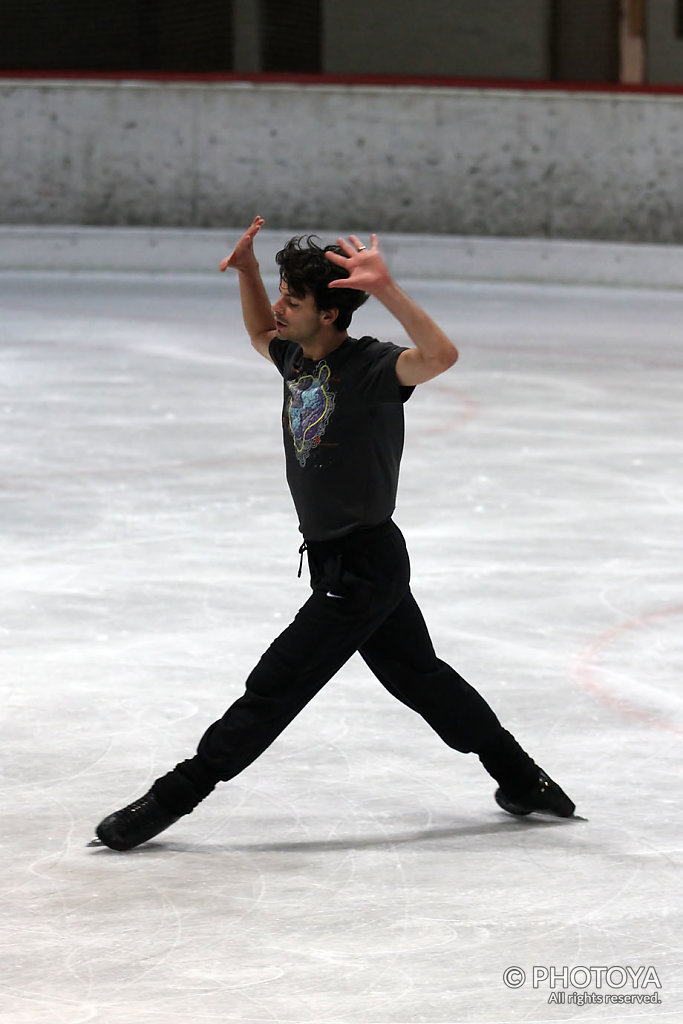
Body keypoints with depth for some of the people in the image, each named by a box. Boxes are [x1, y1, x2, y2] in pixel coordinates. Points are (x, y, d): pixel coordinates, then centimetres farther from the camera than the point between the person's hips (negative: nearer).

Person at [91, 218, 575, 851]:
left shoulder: (368, 368, -21)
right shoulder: (298, 358, 4)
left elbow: (440, 356, -39)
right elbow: (261, 336, 27)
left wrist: (386, 290, -46)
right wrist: (246, 271, 9)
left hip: (362, 570, -10)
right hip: (341, 561, 10)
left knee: (273, 690, -6)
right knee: (417, 677, 20)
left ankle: (167, 803, -3)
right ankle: (522, 782, 30)